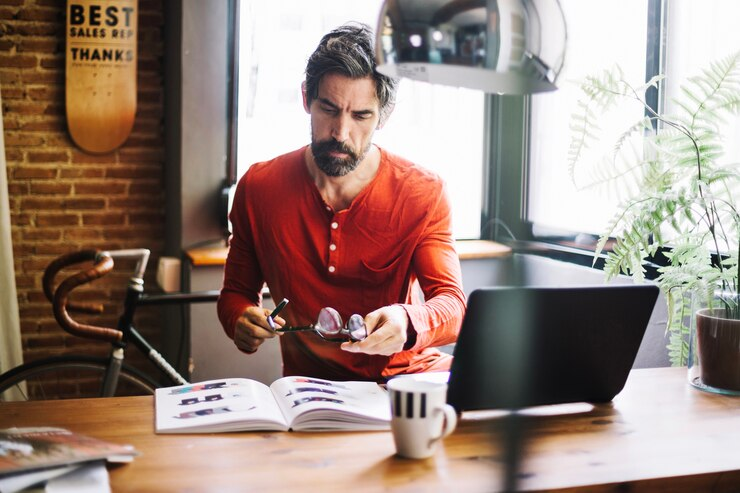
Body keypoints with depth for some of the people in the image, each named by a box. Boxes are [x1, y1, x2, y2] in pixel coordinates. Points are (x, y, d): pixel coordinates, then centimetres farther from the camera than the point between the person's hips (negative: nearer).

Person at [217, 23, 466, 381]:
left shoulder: (423, 193, -5)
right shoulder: (259, 187, -1)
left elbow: (452, 307, -13)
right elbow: (236, 291, 12)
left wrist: (407, 323, -37)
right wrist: (241, 320, -14)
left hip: (406, 375, -1)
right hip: (308, 388, 1)